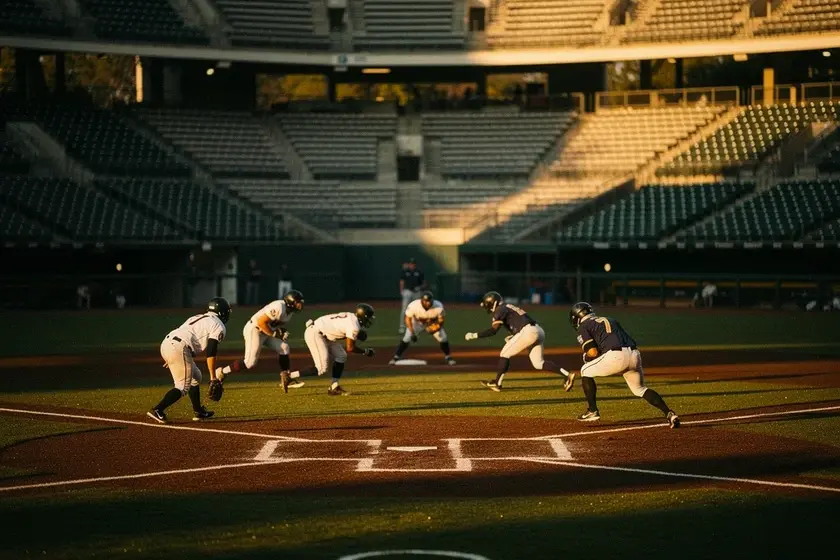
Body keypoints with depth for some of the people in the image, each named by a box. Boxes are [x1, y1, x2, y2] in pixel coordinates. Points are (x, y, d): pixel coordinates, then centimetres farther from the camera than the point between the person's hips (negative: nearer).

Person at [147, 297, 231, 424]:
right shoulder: (219, 326, 3)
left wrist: (171, 358, 26)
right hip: (178, 348, -9)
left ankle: (199, 412, 28)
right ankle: (157, 410, -18)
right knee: (183, 386, -5)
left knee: (195, 377, 23)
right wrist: (213, 377, -4)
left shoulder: (198, 317, 28)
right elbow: (211, 353, -5)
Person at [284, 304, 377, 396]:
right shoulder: (354, 326, -16)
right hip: (314, 334, -11)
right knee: (322, 369, -11)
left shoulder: (351, 317, 12)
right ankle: (289, 376, -8)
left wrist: (356, 335, 6)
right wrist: (365, 351, 0)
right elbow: (350, 348, -15)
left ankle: (334, 388, 12)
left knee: (341, 356, 11)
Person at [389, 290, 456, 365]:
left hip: (433, 324, 1)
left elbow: (441, 320, -15)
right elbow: (407, 318, -22)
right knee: (407, 337, -16)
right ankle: (396, 357, -2)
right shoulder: (413, 306, -36)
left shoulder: (438, 306, -32)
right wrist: (412, 333, -26)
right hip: (417, 322, -1)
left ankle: (447, 357, 12)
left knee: (443, 337, -10)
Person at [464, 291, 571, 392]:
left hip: (529, 332, -9)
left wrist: (473, 335, -4)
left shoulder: (500, 309, 0)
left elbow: (493, 330, -10)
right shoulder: (508, 307, 28)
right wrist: (513, 337, 20)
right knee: (539, 363, 8)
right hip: (538, 331, 9)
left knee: (505, 354, 2)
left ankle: (497, 384, 3)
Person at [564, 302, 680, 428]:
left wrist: (586, 357, 22)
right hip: (635, 355, 6)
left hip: (616, 356, -6)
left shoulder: (583, 327, 14)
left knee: (585, 372, 18)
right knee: (640, 389, 25)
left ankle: (592, 411, 14)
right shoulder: (610, 320, 33)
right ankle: (669, 413, 8)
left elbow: (593, 352, -1)